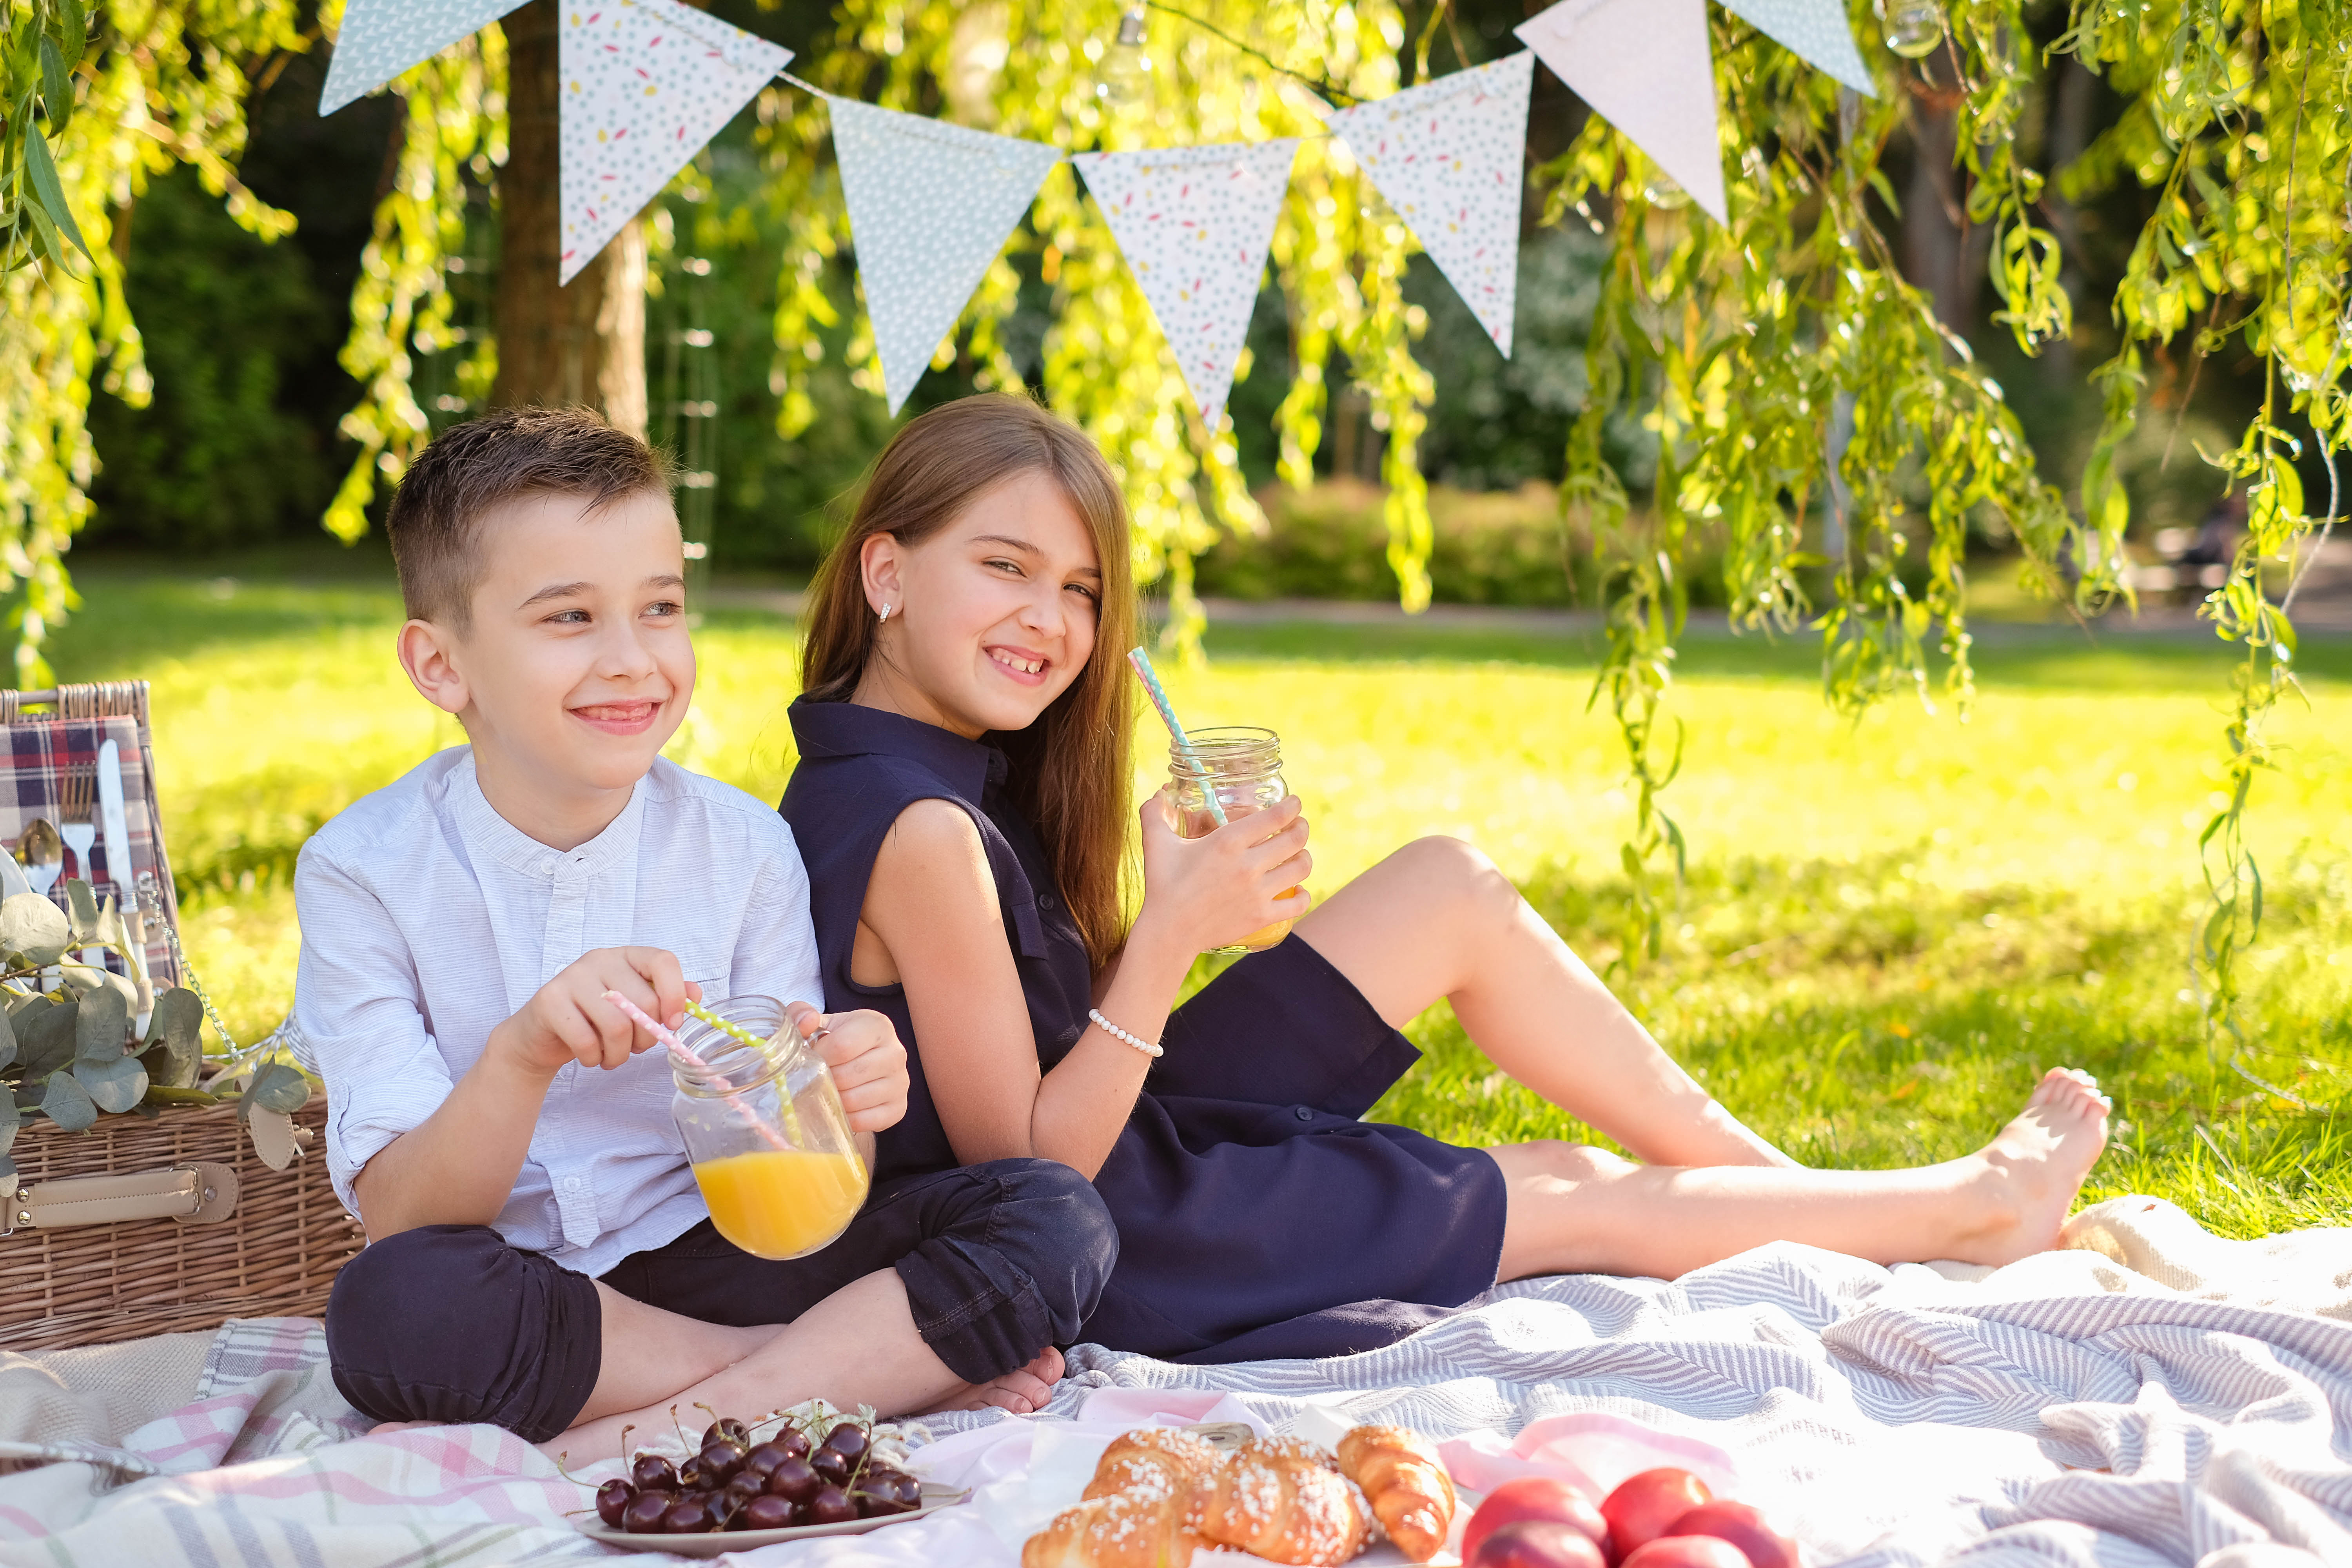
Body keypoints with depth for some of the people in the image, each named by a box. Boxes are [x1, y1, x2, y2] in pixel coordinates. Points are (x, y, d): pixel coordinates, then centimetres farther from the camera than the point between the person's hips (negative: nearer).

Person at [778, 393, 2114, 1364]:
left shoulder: (960, 762, 3)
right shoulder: (917, 828, -28)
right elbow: (1029, 1164, -26)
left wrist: (1204, 896, -7)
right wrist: (1170, 937, -31)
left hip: (1107, 1132, 9)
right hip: (1100, 1256, -9)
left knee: (1455, 889, 7)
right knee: (1574, 1198, 4)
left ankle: (1769, 1174, 20)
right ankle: (1974, 1203, 25)